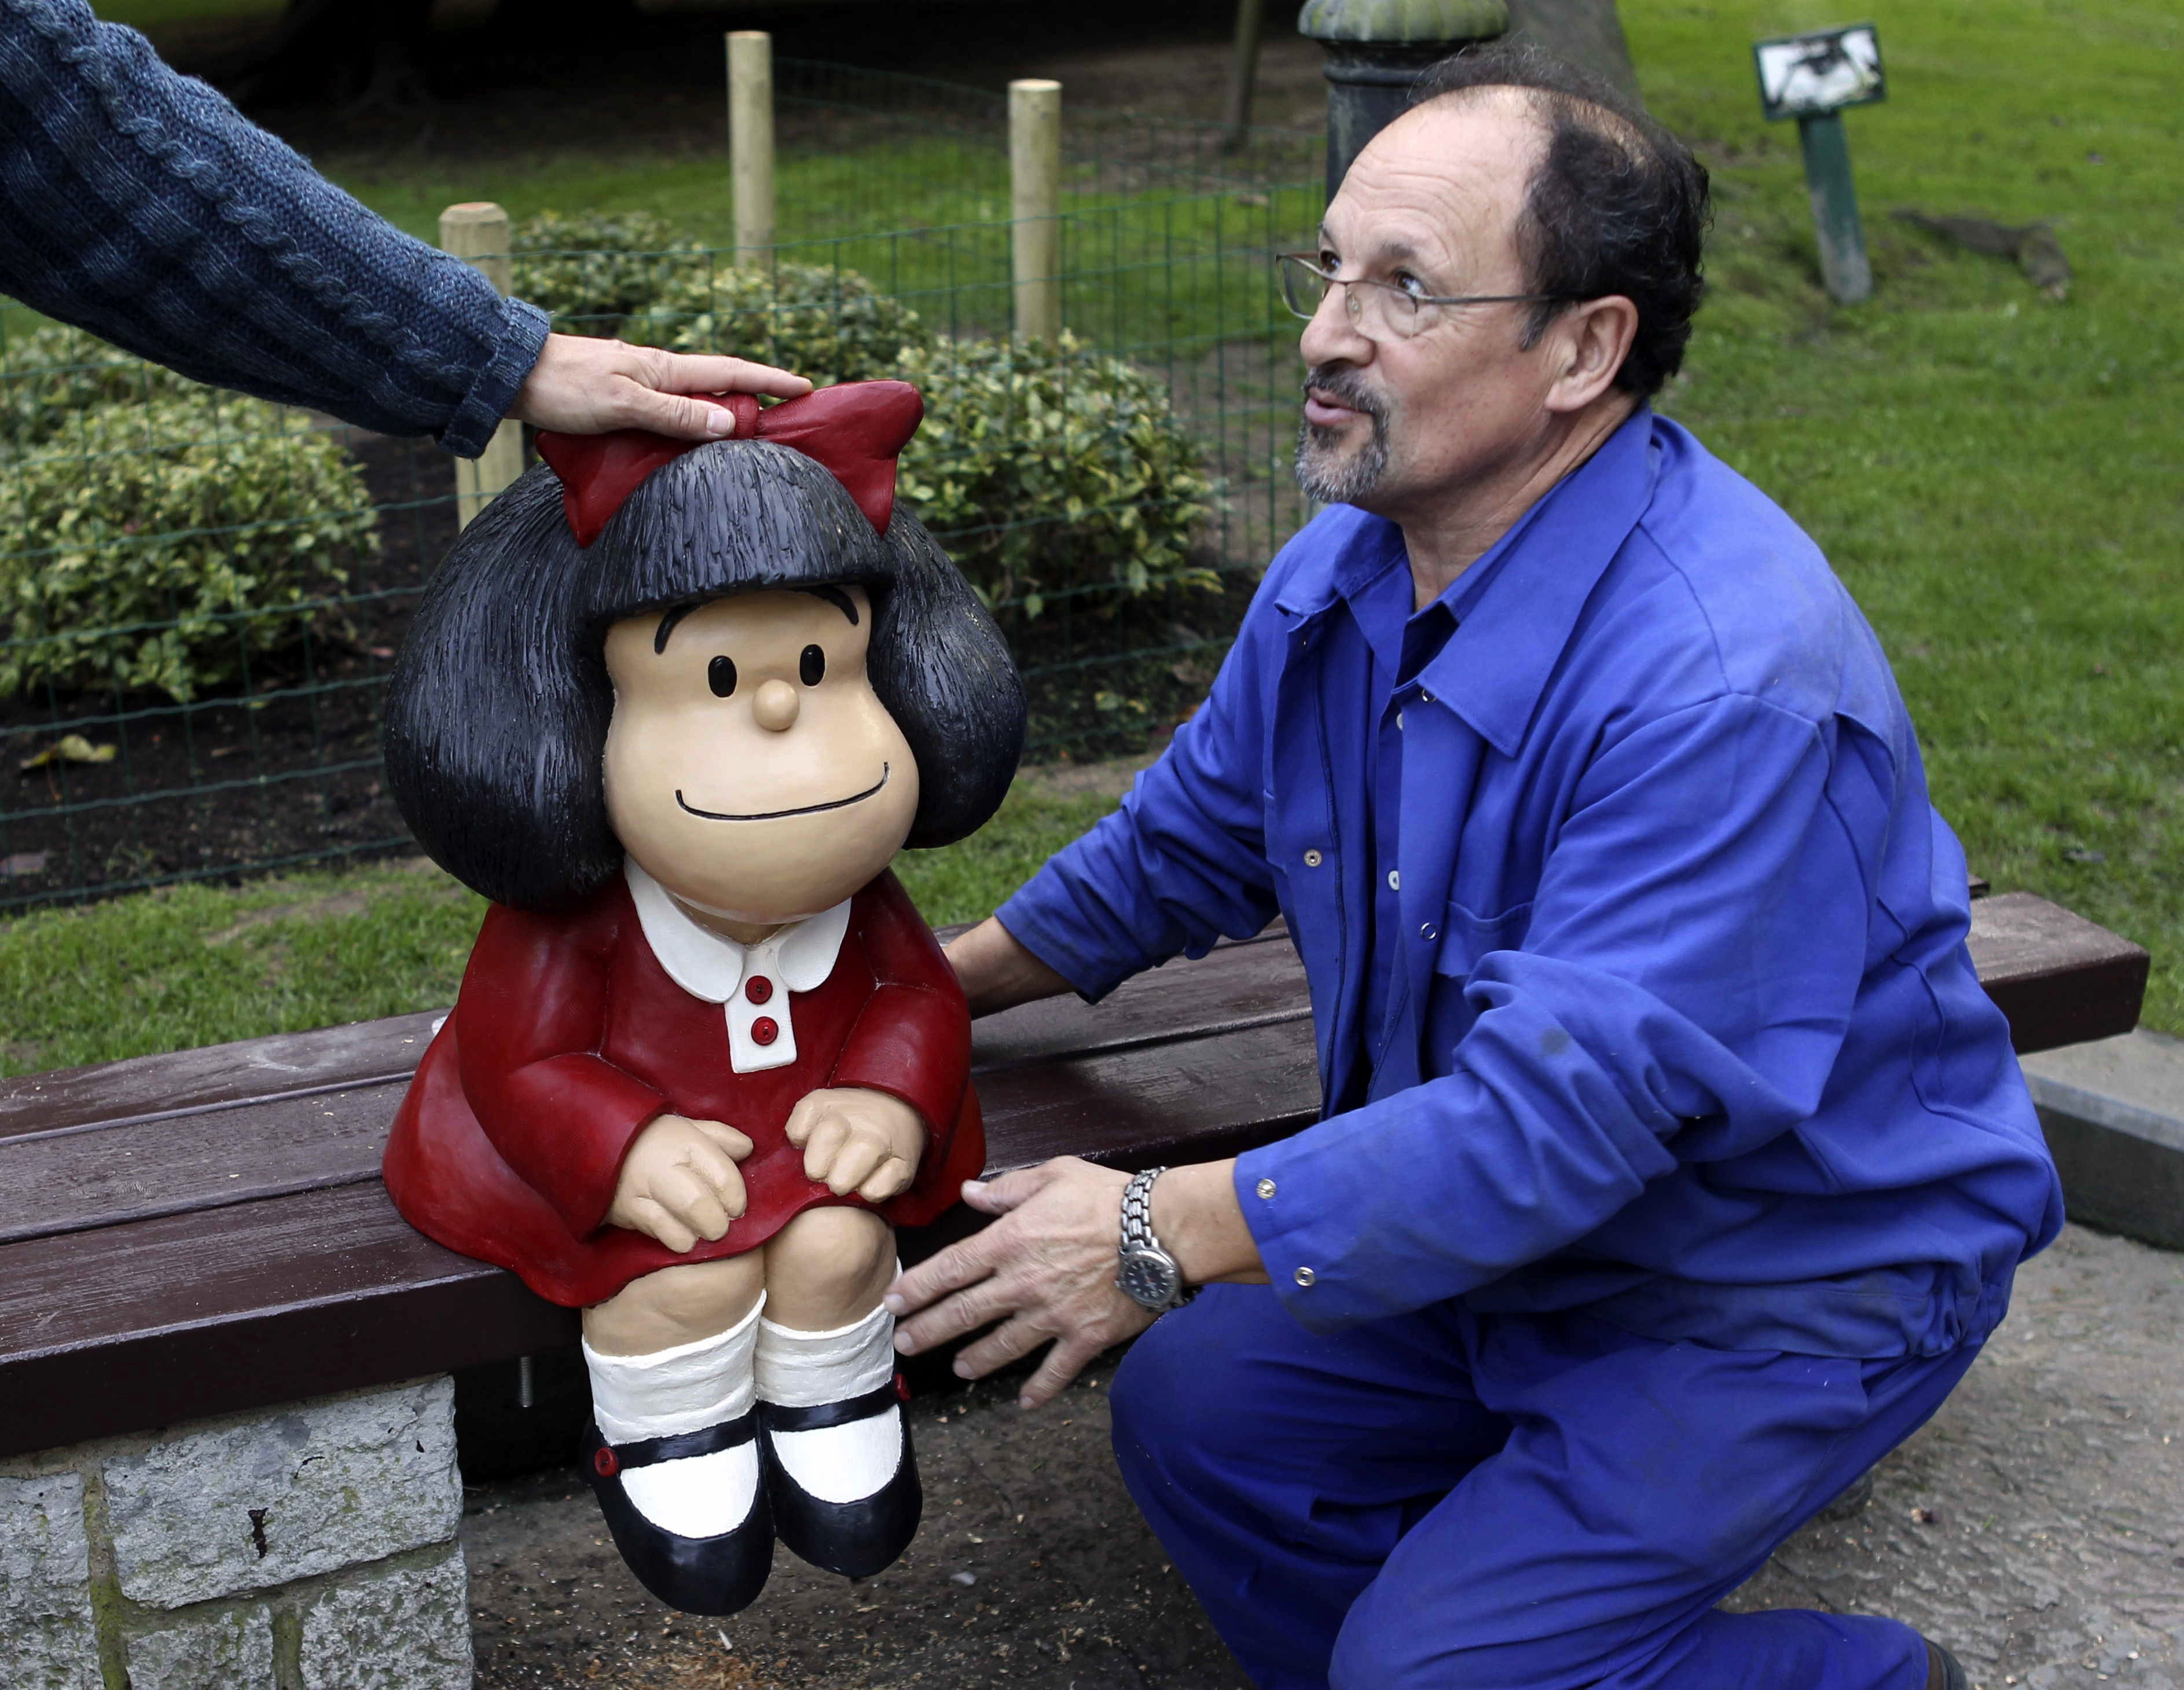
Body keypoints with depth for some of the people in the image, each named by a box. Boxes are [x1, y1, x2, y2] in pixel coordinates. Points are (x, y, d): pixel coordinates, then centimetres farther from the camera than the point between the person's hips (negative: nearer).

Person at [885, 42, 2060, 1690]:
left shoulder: (1732, 681, -33)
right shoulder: (1346, 568, -4)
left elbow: (1559, 1114, -35)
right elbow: (1187, 842, 14)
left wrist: (1166, 1232, -30)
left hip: (1791, 1271, -8)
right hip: (1514, 1222, 8)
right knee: (1197, 1413, -1)